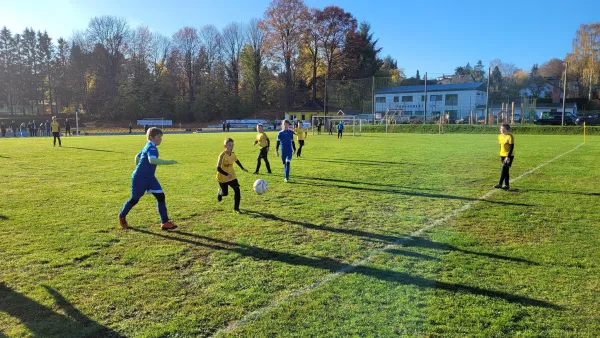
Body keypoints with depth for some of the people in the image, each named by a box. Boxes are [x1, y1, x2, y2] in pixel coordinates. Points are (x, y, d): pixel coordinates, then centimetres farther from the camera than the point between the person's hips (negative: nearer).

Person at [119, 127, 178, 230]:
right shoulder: (151, 147, -20)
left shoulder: (148, 147, 10)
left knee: (160, 196, -4)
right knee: (134, 199, 9)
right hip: (140, 178, -9)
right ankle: (122, 216, 37)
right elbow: (152, 160, -40)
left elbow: (137, 156, 24)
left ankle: (165, 222, -4)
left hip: (149, 177, 9)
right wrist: (168, 162, -38)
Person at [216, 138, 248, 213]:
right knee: (225, 193, 8)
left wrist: (242, 168, 17)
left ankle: (236, 208, 1)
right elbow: (218, 168, -27)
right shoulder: (222, 155, -24)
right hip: (223, 178, -4)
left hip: (232, 176, 4)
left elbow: (236, 161, 19)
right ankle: (219, 192, 48)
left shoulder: (233, 154, -5)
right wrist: (227, 174, -35)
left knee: (237, 190, -10)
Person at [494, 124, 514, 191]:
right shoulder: (500, 136, 8)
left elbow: (512, 147, -16)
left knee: (504, 170, -10)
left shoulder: (510, 136, -14)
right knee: (505, 170, 9)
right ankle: (507, 185, 14)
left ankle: (500, 184, -9)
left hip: (509, 156, -7)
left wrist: (508, 157, -20)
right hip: (503, 155, 7)